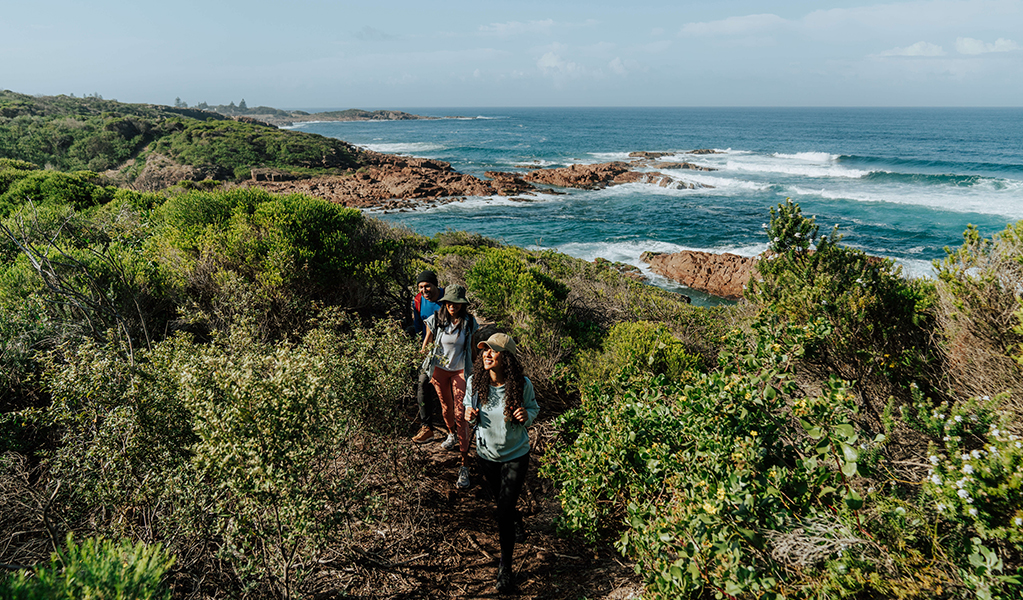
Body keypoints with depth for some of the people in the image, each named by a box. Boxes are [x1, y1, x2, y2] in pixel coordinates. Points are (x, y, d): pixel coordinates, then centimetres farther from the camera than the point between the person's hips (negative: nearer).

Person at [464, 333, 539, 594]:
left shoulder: (522, 385, -23)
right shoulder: (474, 382, -17)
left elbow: (534, 408, -4)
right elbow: (469, 406, 2)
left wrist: (526, 415, -27)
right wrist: (469, 415, -21)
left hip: (516, 455, -3)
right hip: (486, 454, 3)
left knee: (503, 512, -5)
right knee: (501, 502, 23)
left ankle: (506, 568, 16)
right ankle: (517, 523, 59)